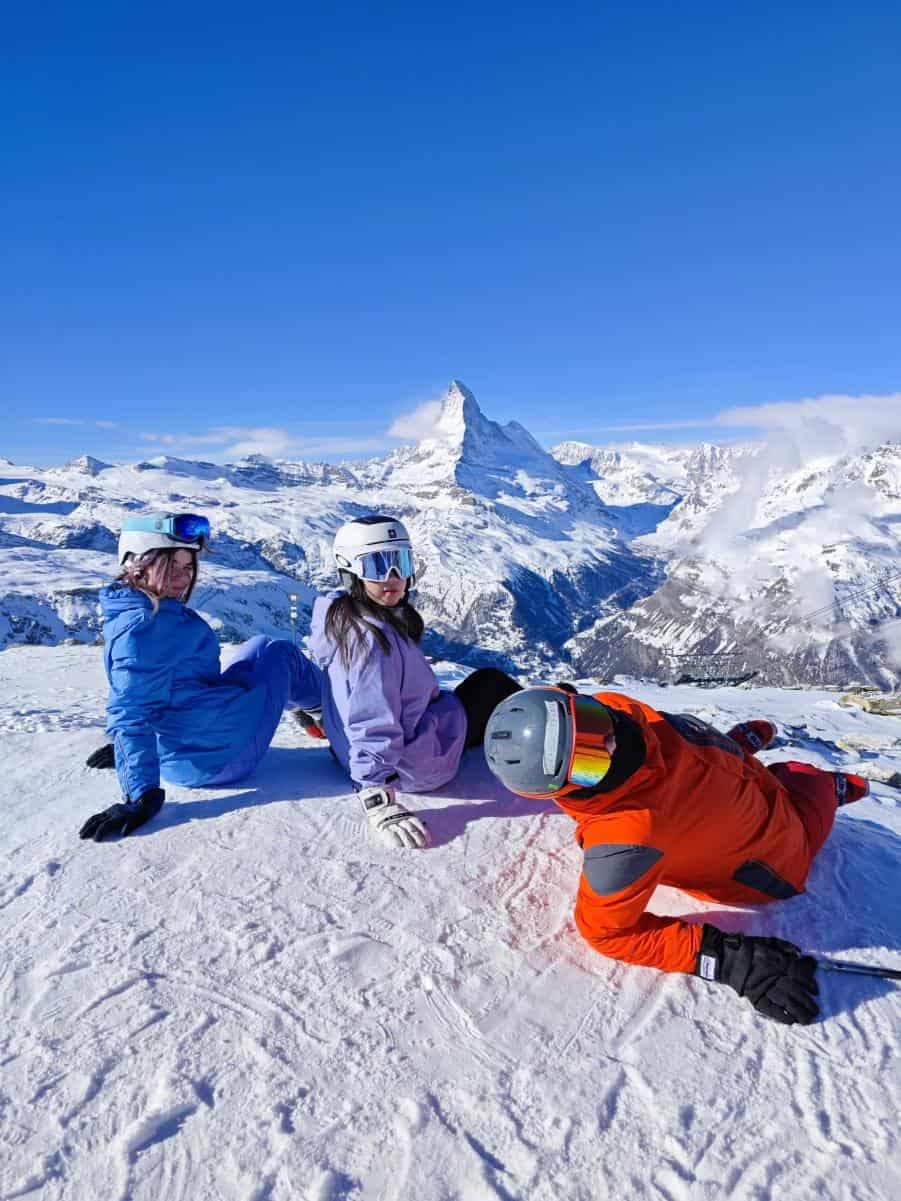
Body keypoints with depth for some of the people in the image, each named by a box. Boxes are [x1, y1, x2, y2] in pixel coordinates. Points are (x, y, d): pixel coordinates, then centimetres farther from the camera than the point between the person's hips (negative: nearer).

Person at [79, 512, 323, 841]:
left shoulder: (158, 612, 6)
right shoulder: (142, 628, -26)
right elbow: (132, 713, -30)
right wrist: (143, 796, -32)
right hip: (219, 755, -10)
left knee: (260, 648, 26)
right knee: (279, 653, 12)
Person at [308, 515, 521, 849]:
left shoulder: (342, 618, -1)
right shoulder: (375, 637, -31)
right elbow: (373, 723, -34)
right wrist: (378, 802, -35)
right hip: (413, 766, -9)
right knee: (491, 682, 10)